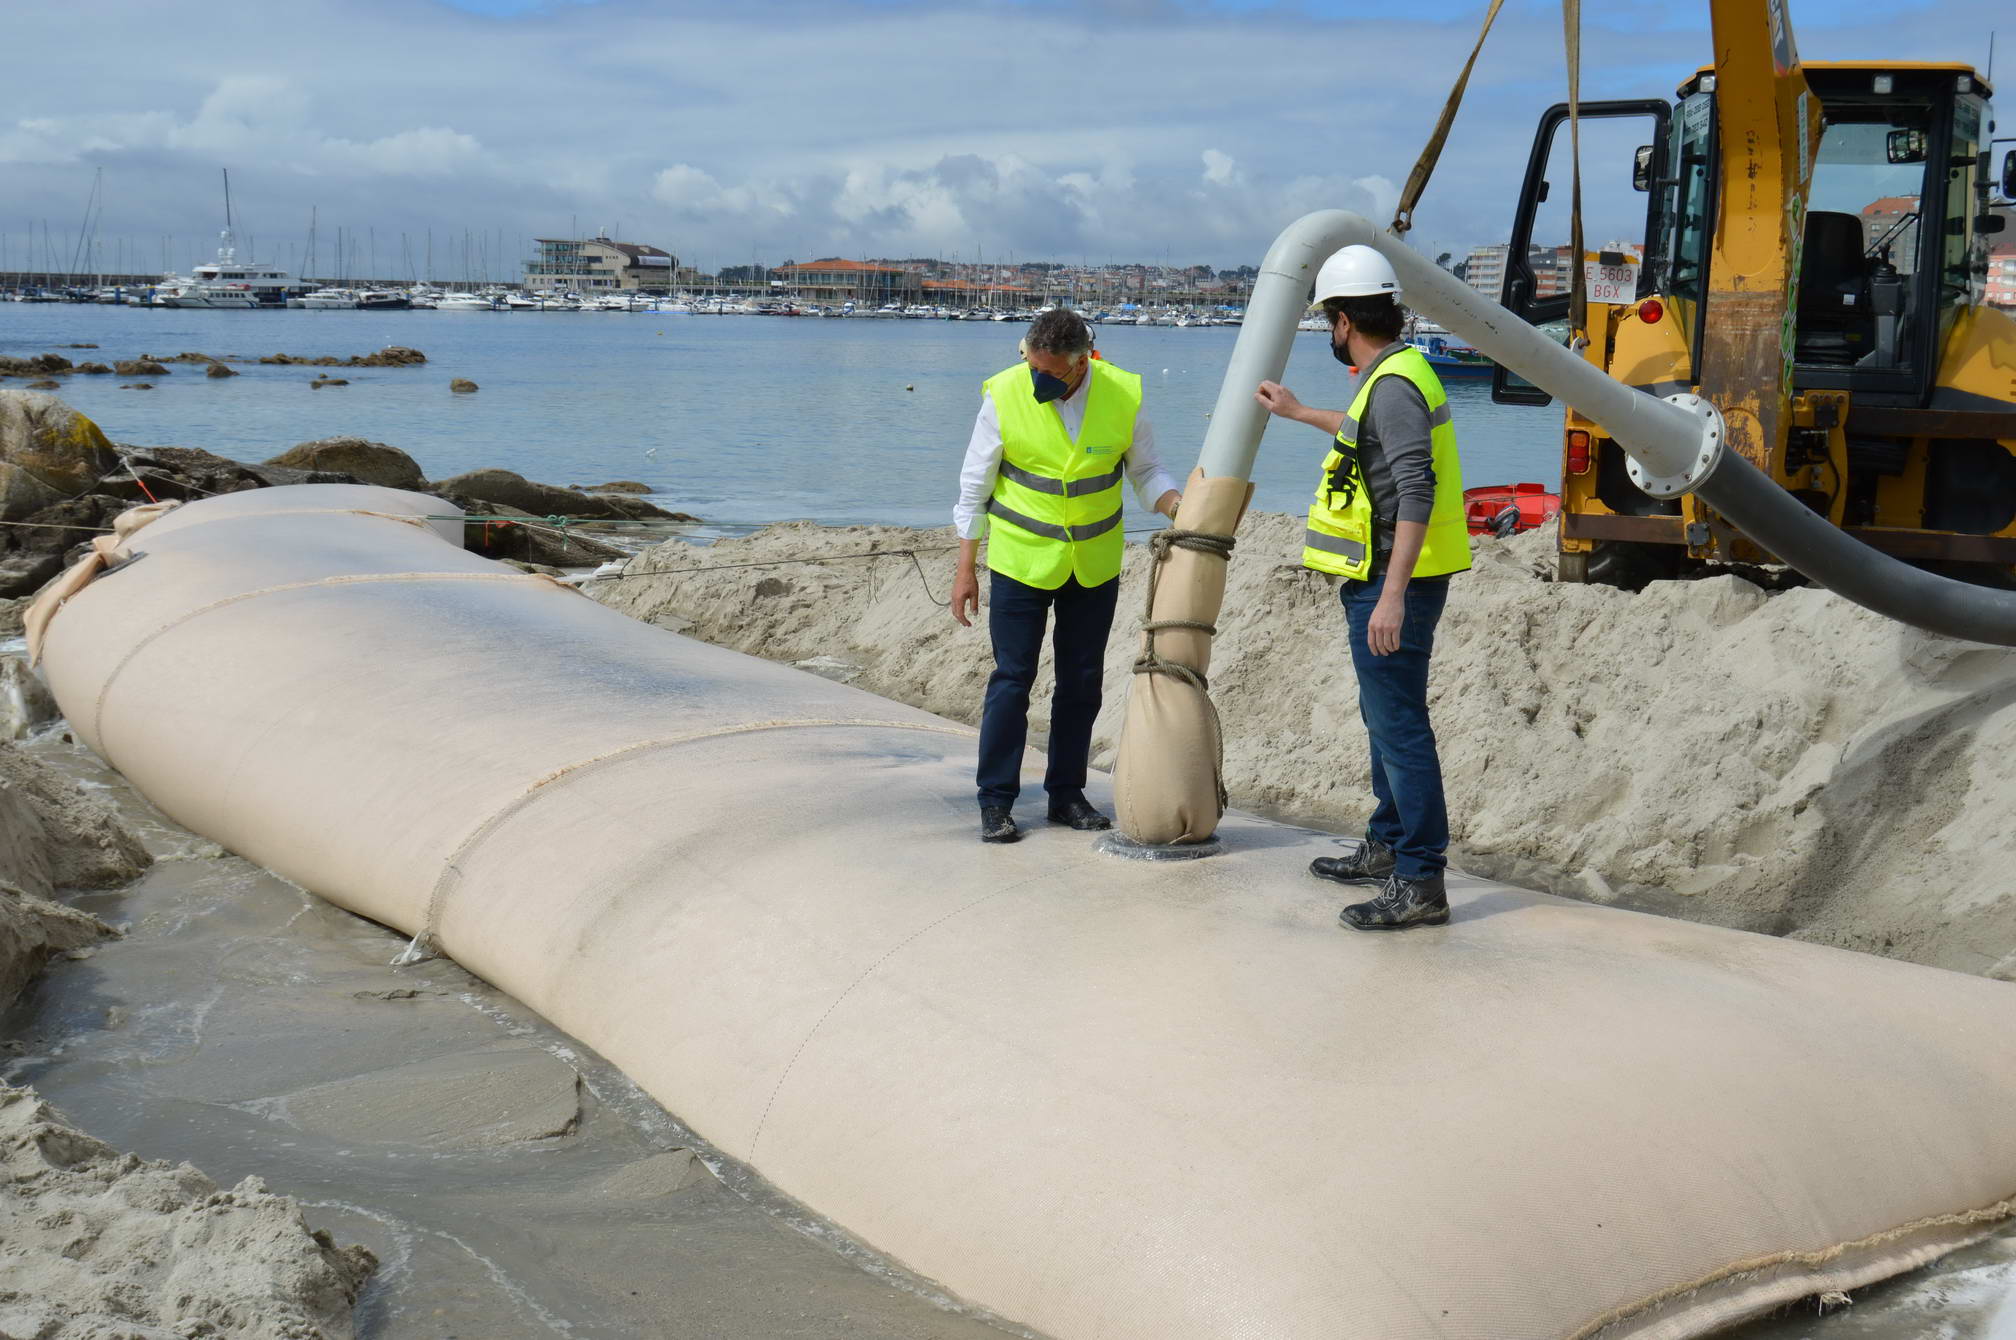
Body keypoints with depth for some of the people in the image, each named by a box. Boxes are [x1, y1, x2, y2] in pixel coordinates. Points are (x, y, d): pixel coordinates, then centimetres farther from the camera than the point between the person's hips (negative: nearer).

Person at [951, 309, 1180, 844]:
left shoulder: (1123, 394, -11)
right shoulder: (1005, 394, -15)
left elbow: (1146, 472, 3)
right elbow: (974, 487, -6)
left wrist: (1179, 505, -17)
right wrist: (965, 569, -6)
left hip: (1095, 563, 3)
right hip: (1021, 559, -2)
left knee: (1082, 680, 9)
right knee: (1013, 678, -2)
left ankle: (1067, 793, 22)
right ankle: (995, 801, 7)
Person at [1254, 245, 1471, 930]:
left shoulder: (1393, 385, -19)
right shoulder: (1396, 373, 15)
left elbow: (1416, 494, -27)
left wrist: (1392, 595, -31)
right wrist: (1299, 412, 51)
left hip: (1391, 587, -11)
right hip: (1383, 582, 11)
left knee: (1399, 726, -9)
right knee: (1385, 716, 21)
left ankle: (1420, 883, -7)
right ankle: (1387, 847, 35)